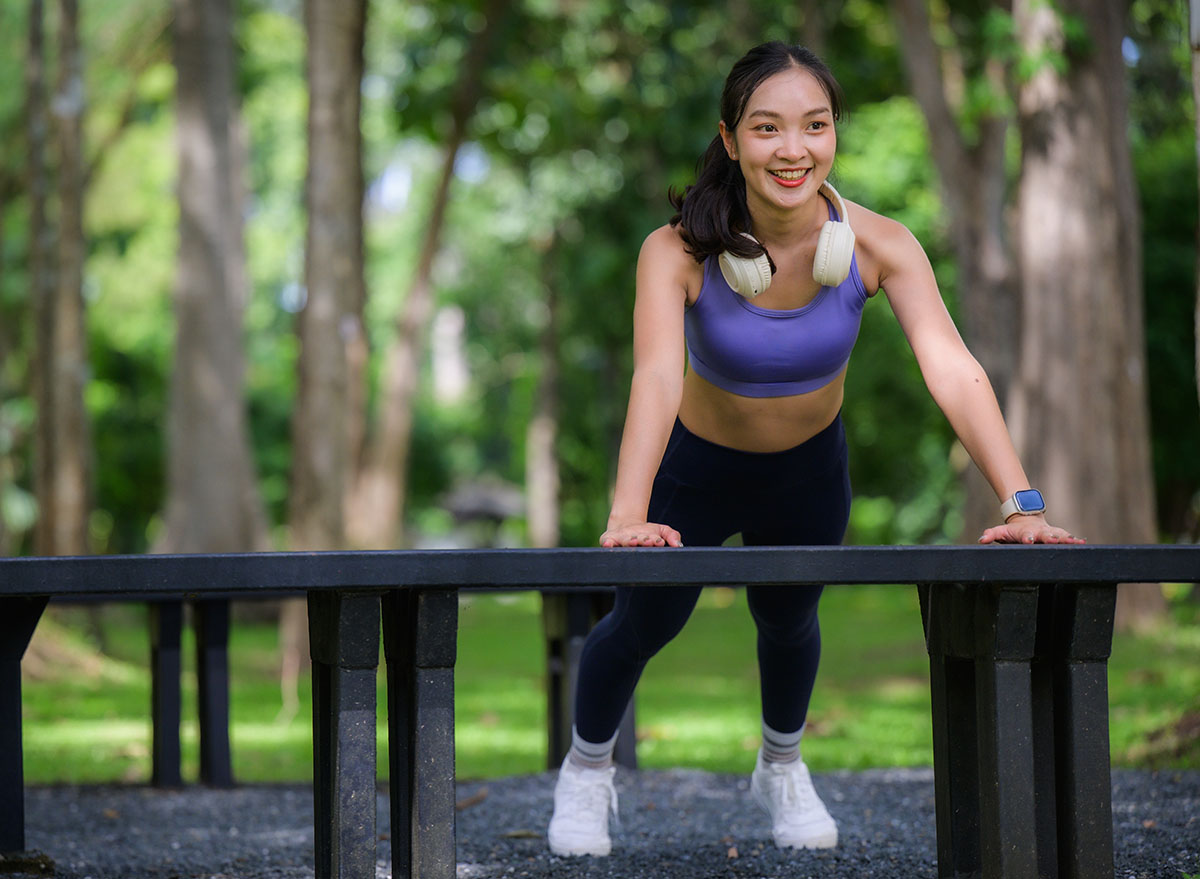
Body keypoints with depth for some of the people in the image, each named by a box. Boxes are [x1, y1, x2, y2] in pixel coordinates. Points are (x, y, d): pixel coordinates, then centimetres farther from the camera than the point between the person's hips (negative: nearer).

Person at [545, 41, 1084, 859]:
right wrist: (628, 517, -61)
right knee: (643, 624, 11)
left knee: (789, 621, 22)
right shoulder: (678, 253, -33)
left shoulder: (879, 245, -29)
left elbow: (954, 370, -38)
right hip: (697, 466, -2)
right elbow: (656, 377, -46)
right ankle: (586, 770, 43)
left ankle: (783, 769, 54)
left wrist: (1020, 501, -50)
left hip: (810, 470, 2)